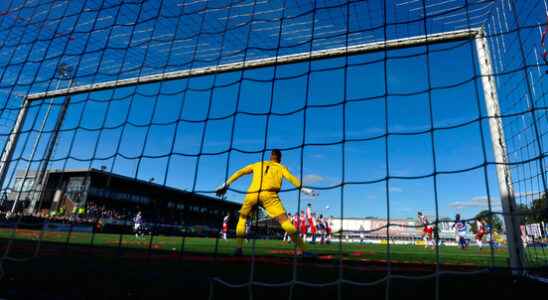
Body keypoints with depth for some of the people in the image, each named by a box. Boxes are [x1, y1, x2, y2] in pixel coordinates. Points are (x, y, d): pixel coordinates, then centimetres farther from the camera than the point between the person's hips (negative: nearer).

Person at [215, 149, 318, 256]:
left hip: (252, 193, 3)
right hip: (268, 194, -2)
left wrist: (226, 185, 30)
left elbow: (239, 172, 27)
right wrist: (303, 189, 5)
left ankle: (238, 248, 14)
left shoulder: (258, 164, 30)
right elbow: (291, 178, 7)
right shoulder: (281, 167, 25)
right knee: (284, 220, -3)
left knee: (242, 218, 23)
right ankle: (300, 249, -9)